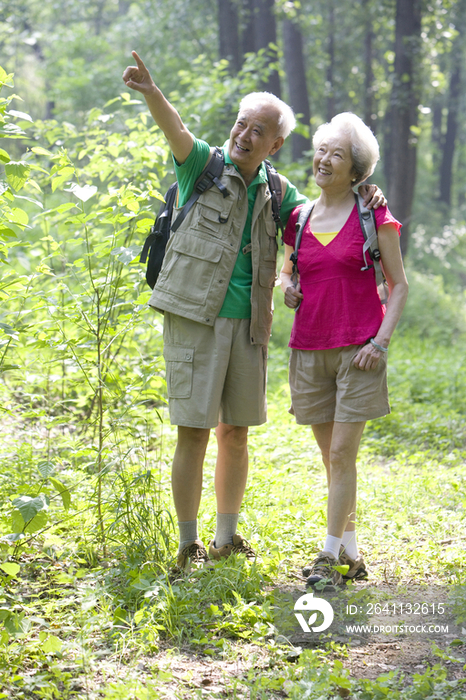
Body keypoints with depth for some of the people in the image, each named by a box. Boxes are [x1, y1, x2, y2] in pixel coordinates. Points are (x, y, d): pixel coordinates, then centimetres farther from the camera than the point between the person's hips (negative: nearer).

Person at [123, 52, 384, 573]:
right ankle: (188, 546, 6)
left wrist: (363, 194, 0)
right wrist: (150, 92, -44)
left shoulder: (274, 190, 11)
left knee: (235, 433, 11)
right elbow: (176, 131, -22)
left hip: (247, 326, 5)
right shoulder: (203, 165, -3)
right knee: (194, 432, -4)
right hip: (195, 319, -5)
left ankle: (227, 540, 24)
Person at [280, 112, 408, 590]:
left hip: (359, 350, -4)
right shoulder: (298, 219, 10)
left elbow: (399, 285, 0)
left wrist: (381, 340, -11)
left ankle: (329, 557, -2)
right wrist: (287, 287, 2)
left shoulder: (373, 215, -1)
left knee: (342, 454, -8)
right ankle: (351, 551, 20)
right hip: (310, 349, 4)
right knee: (331, 457, 9)